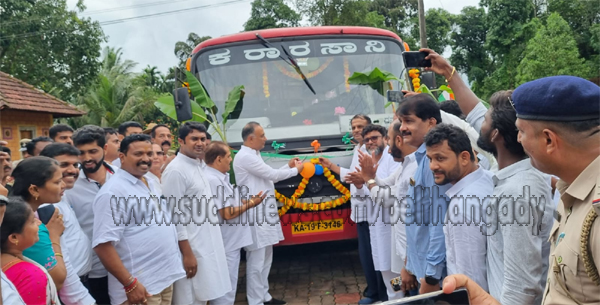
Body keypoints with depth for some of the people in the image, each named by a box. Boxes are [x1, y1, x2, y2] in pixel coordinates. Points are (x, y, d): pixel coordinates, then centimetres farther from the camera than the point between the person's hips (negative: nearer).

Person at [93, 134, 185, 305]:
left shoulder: (152, 184, 10)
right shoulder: (113, 192, -15)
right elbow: (102, 244, -21)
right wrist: (130, 284, -21)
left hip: (166, 278, 8)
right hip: (141, 286, -8)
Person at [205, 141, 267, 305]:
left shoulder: (219, 177, 11)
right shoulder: (214, 180, -22)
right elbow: (227, 214, -23)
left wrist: (246, 201, 6)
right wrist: (250, 204, -11)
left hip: (228, 242, 11)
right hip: (227, 243, -11)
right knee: (226, 291, -1)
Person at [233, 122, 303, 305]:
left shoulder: (253, 155, 16)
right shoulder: (245, 157, -17)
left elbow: (268, 176, 21)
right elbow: (271, 175, -15)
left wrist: (288, 166, 12)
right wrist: (295, 170, -1)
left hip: (263, 213, 10)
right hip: (255, 215, -10)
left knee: (265, 259, 17)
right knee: (256, 261, -4)